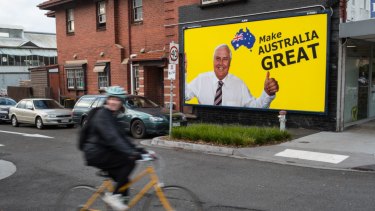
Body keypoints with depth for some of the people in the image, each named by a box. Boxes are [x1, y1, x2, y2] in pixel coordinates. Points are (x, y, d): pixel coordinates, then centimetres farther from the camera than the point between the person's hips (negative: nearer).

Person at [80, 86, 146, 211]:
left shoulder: (112, 116, 14)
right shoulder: (102, 115, -16)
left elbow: (122, 138, 14)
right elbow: (112, 138, -31)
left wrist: (136, 149, 3)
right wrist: (130, 152, -39)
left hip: (103, 153, 9)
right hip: (96, 154, -9)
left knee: (123, 180, 7)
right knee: (129, 161, -22)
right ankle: (113, 195, -14)